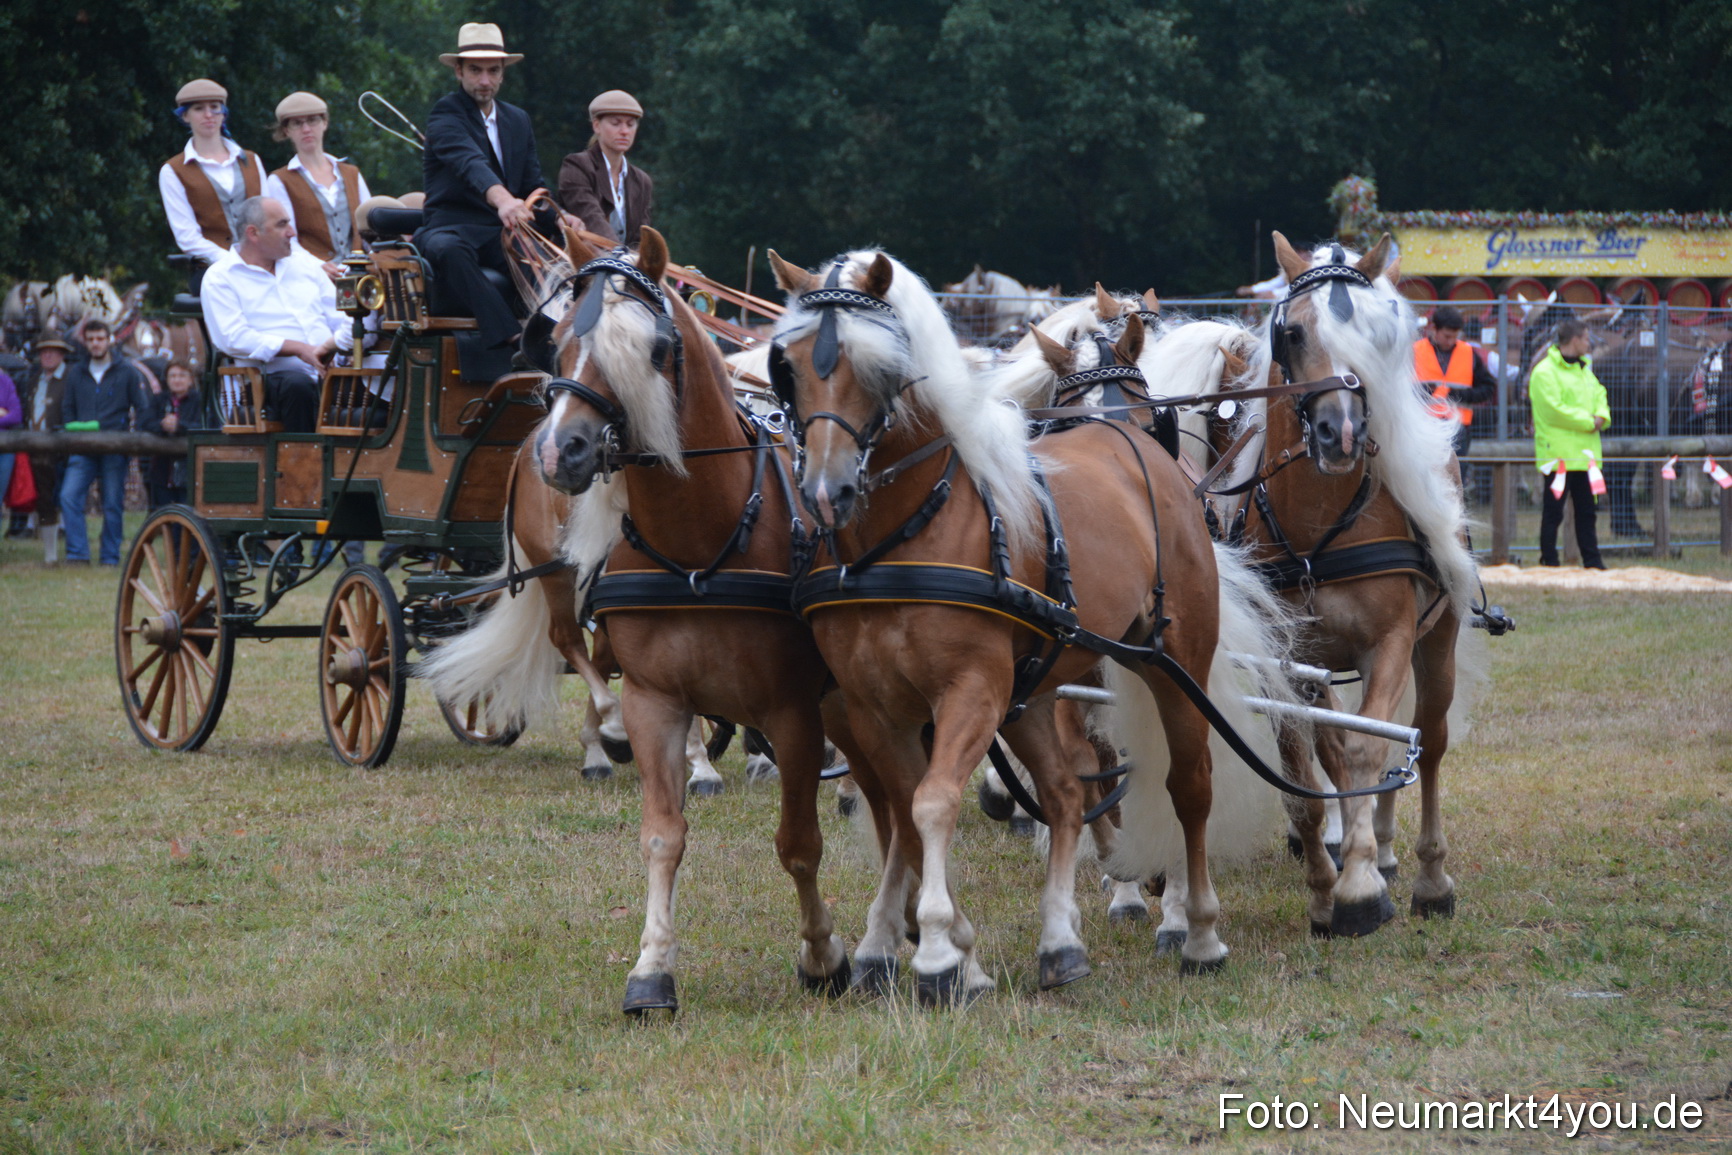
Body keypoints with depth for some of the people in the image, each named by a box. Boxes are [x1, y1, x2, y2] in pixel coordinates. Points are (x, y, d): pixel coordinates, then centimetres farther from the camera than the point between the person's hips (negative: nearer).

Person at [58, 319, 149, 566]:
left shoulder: (126, 372, 5)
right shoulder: (77, 374, 14)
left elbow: (142, 409, 4)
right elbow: (67, 408, 19)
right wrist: (74, 433, 2)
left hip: (114, 450, -3)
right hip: (83, 450, 3)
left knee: (112, 505, 0)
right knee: (69, 497, -13)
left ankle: (110, 557, 8)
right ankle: (77, 553, -11)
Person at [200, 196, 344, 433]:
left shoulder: (305, 265, 24)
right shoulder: (219, 278, 5)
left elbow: (339, 317, 21)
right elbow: (235, 338, -9)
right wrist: (299, 349, -19)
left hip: (328, 369, 5)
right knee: (297, 385, -38)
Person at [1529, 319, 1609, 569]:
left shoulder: (1584, 369, 17)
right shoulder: (1545, 372, -12)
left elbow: (1599, 394, 19)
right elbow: (1555, 409, -19)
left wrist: (1601, 417, -4)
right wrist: (1588, 422, -14)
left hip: (1584, 454, 8)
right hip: (1558, 453, -8)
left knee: (1586, 510, 12)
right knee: (1554, 511, -3)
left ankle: (1592, 560, 16)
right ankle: (1549, 561, 2)